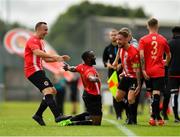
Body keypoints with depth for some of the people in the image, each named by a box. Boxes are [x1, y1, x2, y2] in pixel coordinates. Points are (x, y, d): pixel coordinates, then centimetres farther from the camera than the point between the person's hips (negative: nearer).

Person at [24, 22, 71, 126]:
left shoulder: (41, 42, 23)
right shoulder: (33, 40, -10)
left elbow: (45, 58, 28)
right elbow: (37, 52, -30)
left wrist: (59, 58, 14)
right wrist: (54, 56, -40)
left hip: (38, 70, 10)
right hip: (34, 70, -10)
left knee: (52, 91, 9)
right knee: (48, 91, -21)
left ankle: (38, 115, 13)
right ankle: (57, 116, -31)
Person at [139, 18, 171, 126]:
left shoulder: (143, 40, 0)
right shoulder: (163, 39, 4)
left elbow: (141, 56, -11)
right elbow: (168, 55, 15)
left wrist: (143, 70, -11)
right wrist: (166, 63, 35)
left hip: (148, 72, 1)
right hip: (159, 71, -1)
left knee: (152, 94, 11)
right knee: (156, 94, -6)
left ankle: (157, 117, 16)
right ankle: (154, 116, -16)